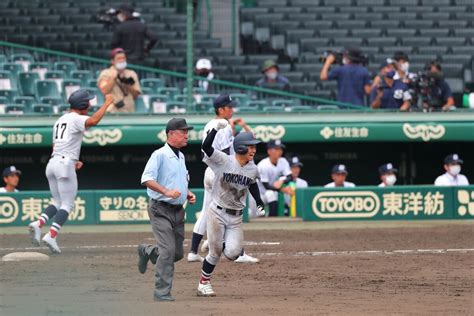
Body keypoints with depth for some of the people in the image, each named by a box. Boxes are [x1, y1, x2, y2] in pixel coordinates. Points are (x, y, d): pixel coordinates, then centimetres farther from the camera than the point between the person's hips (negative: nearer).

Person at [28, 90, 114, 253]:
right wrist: (107, 103, -17)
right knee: (67, 205, -4)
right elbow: (93, 121, -27)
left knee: (58, 202, 17)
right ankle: (51, 235, -17)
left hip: (51, 164, 8)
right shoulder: (76, 119, -6)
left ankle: (38, 223, -5)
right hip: (65, 164, -8)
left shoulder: (60, 120, 21)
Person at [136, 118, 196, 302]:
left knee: (178, 253, 11)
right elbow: (147, 179, -22)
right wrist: (167, 192, -33)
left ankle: (147, 252, 37)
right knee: (168, 250, -16)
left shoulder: (181, 156, 15)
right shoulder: (160, 155, -12)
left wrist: (188, 193, 9)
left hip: (178, 210, 8)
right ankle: (162, 293, -11)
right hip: (161, 210, -8)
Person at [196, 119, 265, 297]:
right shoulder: (223, 161, -14)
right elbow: (206, 147, -28)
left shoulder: (253, 170, 0)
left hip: (236, 216, 4)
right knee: (215, 252, -1)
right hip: (217, 213, -4)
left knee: (232, 254, -10)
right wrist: (217, 128, -37)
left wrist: (259, 204, 17)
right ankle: (204, 284, 18)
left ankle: (224, 244, 27)